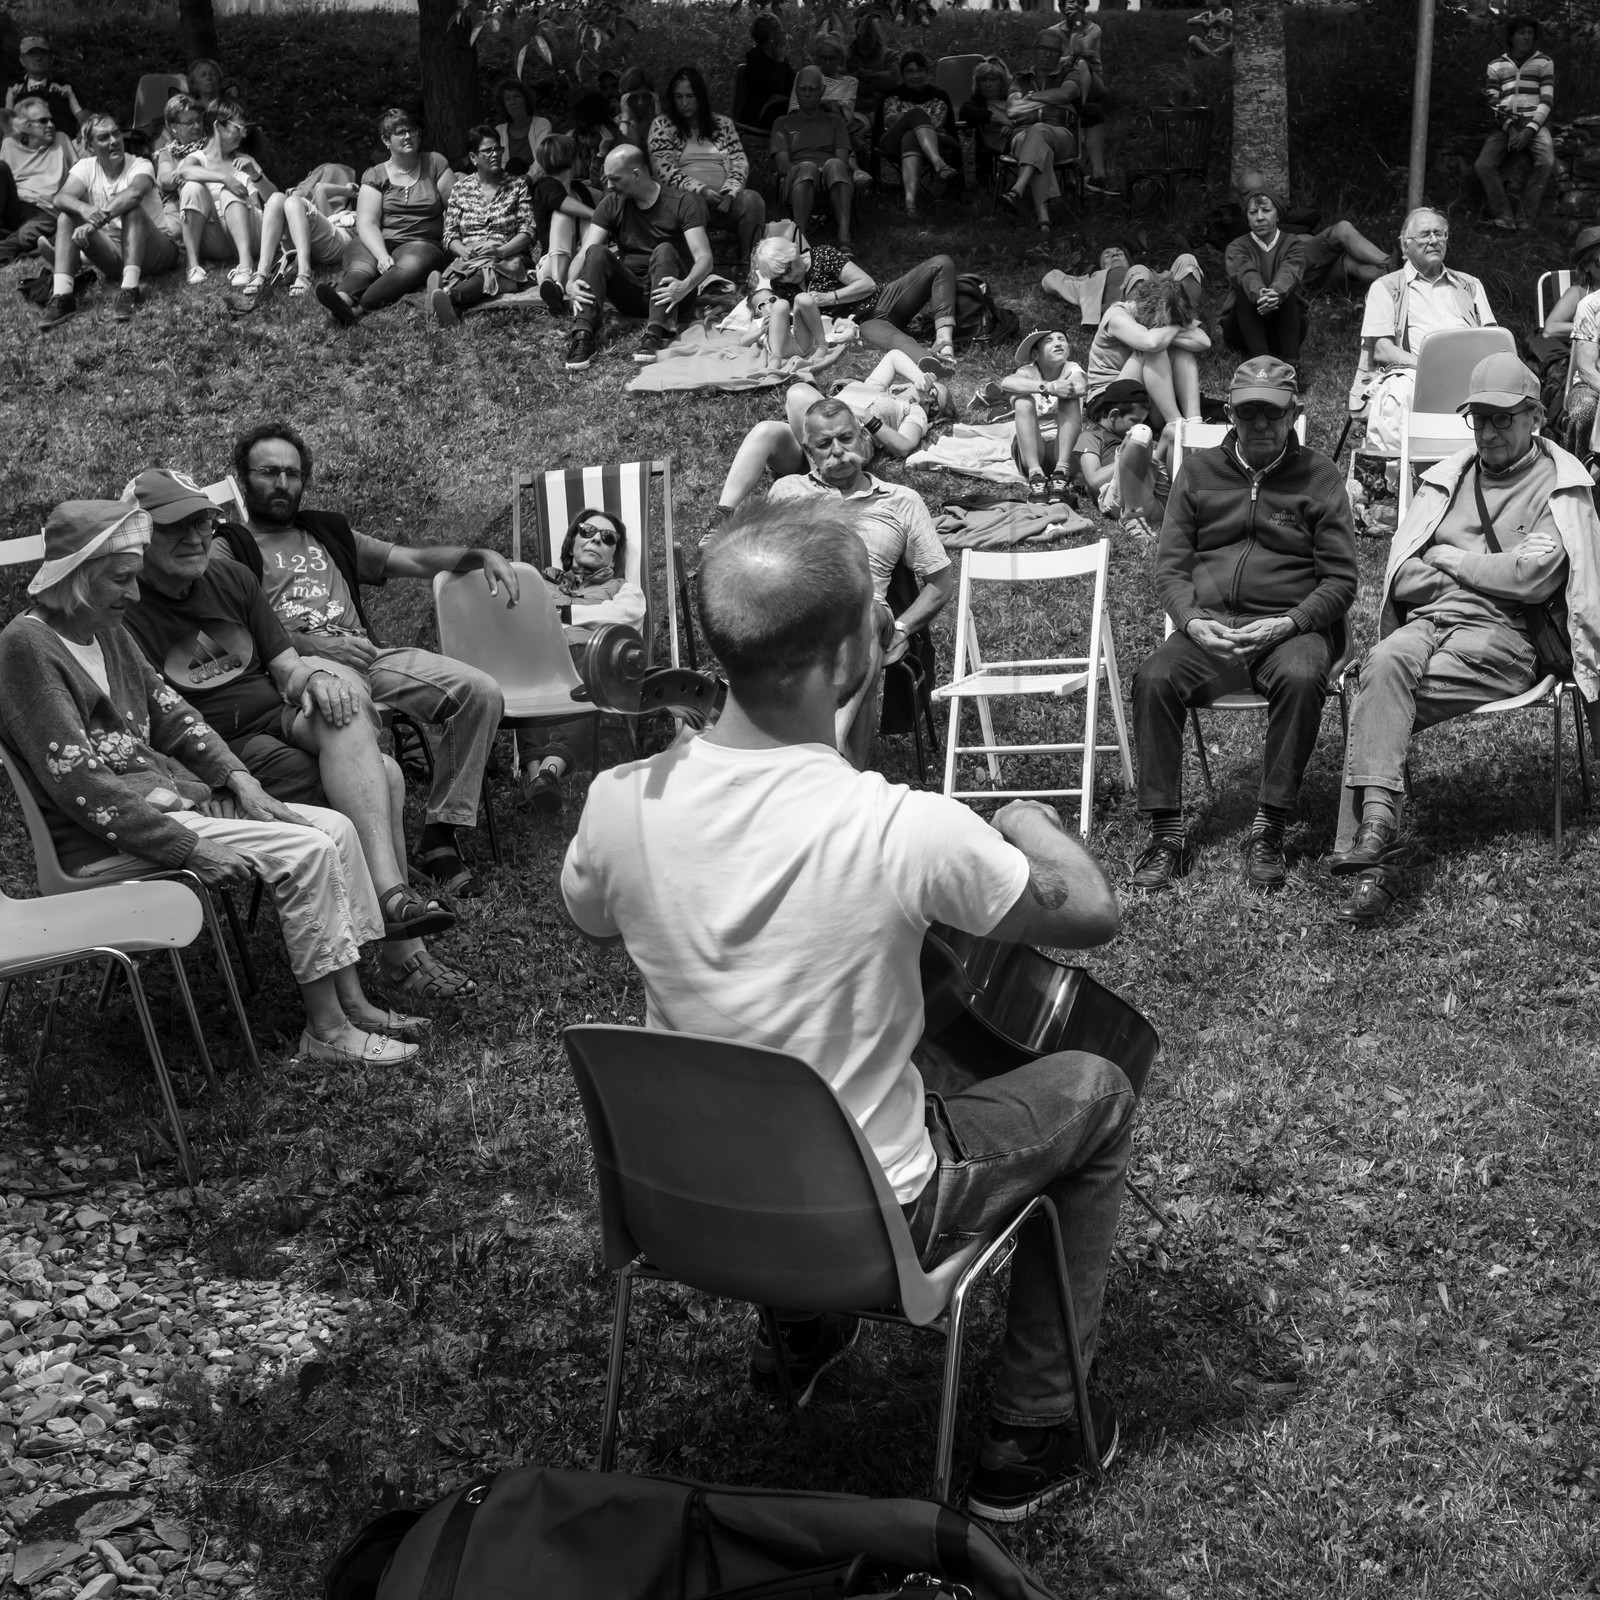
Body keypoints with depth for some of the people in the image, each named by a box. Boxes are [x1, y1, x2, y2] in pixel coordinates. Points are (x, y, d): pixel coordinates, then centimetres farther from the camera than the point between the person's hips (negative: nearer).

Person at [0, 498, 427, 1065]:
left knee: (335, 828, -1)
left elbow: (170, 713, 17)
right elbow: (77, 784, -23)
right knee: (305, 851, -19)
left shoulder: (108, 632, 11)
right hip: (107, 838, -9)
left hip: (171, 794, 9)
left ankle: (352, 1004, 0)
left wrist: (237, 778, 0)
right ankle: (326, 1032, -10)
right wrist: (189, 850, -24)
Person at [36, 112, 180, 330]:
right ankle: (61, 294, -30)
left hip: (152, 252, -3)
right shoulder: (86, 167, 1)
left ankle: (130, 290, -43)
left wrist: (96, 221, -46)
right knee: (66, 216, -17)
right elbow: (61, 198, -18)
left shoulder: (140, 165, -10)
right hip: (111, 252, 4)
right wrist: (85, 209, -41)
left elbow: (135, 191, -35)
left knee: (131, 207, -31)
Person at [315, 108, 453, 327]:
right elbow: (367, 222, -4)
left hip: (422, 243, -1)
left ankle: (356, 309, -61)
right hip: (378, 243, 1)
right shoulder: (375, 176, 10)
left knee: (411, 265, -38)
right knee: (361, 267, -34)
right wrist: (382, 256, -23)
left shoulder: (435, 163, 11)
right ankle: (343, 298, -69)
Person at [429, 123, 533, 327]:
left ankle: (450, 294, -71)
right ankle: (453, 307, -71)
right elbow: (450, 234, 12)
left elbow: (528, 231, 2)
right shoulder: (461, 188, 15)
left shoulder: (517, 185, 11)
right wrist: (463, 251, -12)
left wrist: (500, 250, -16)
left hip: (508, 259, -2)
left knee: (489, 270, -39)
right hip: (467, 259, 2)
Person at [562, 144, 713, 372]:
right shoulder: (611, 204, 4)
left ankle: (656, 335, -47)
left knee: (664, 250, -30)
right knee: (596, 252, -21)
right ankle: (583, 336, -38)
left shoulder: (683, 203, -7)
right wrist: (571, 283, -29)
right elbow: (585, 252, -7)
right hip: (631, 292, 3)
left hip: (667, 291, -3)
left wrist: (684, 286, -40)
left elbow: (704, 257, -19)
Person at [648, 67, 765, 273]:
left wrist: (730, 193, -11)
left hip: (724, 199, 3)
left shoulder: (723, 124, 19)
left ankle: (748, 269, -31)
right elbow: (663, 169, -3)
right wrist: (700, 190, -15)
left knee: (752, 200, -30)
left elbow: (740, 163, 10)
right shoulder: (662, 125, 11)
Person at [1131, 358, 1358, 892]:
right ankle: (1167, 835, -22)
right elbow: (1170, 567, 10)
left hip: (1290, 626, -2)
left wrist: (1288, 623, -15)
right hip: (1206, 627, 2)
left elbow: (1339, 581, 4)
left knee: (1301, 677, -36)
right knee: (1153, 677, -28)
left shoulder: (1318, 477, 9)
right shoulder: (1198, 472, 15)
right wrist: (1192, 621, -11)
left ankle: (1268, 833, -28)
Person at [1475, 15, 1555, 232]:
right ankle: (1503, 216, -25)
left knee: (1546, 161, -32)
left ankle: (1527, 219, -28)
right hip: (1505, 125, 2)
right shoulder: (1496, 65, 11)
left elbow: (1547, 101, -1)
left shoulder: (1544, 63, 7)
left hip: (1535, 124, -2)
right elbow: (1493, 103, 5)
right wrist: (1510, 129, -11)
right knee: (1483, 165, -24)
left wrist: (1529, 130, -16)